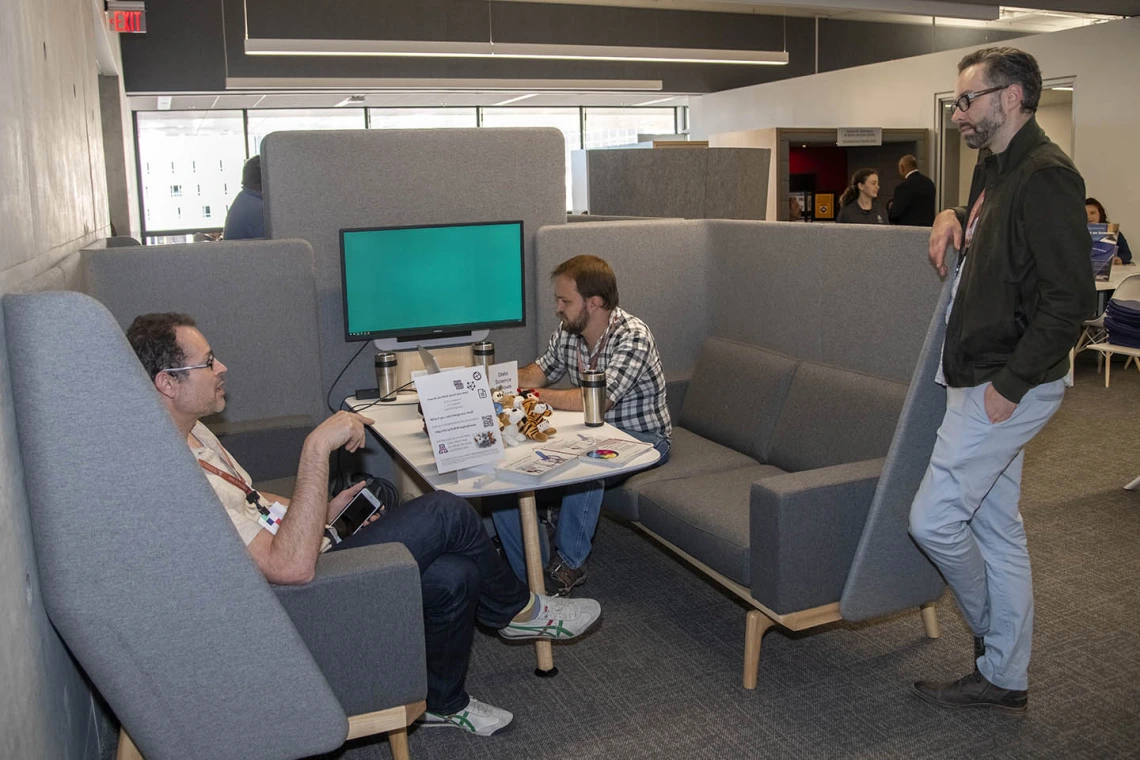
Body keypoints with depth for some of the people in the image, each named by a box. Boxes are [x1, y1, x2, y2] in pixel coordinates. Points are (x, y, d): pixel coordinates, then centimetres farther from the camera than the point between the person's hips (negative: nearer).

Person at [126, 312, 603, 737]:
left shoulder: (190, 432, 5)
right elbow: (291, 565, -35)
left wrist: (323, 513, 8)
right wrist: (317, 446, -35)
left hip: (307, 553, 10)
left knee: (454, 576, -4)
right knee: (446, 514, -15)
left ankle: (441, 702, 21)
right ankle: (516, 611, 12)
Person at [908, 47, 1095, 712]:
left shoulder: (1046, 176, -17)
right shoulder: (994, 169, 14)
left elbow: (1071, 298, -23)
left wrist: (1010, 385, -21)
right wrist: (952, 217, 13)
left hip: (1010, 385, -10)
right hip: (985, 380, 10)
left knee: (934, 518, -7)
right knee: (996, 525, 14)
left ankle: (991, 629, 21)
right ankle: (1005, 678, 27)